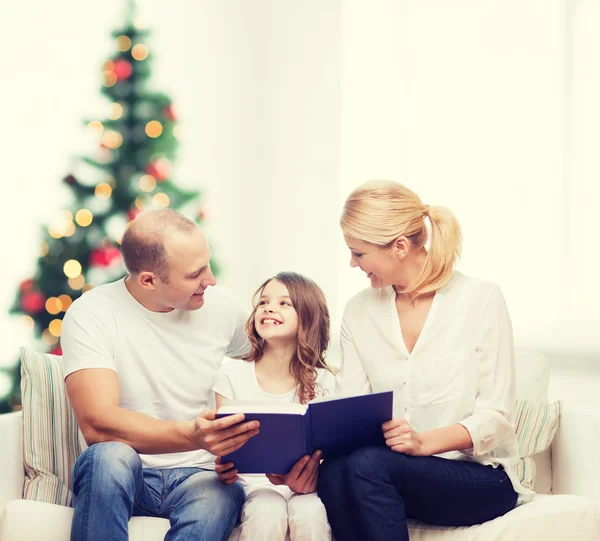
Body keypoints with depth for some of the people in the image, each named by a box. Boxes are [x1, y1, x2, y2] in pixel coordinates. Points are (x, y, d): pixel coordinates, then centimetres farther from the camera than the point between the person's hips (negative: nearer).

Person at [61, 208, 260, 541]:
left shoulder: (222, 307, 3)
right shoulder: (91, 315, -10)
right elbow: (97, 424, -23)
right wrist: (192, 436, -37)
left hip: (197, 476, 2)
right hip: (121, 476, -2)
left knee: (221, 497, -35)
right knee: (110, 456, -37)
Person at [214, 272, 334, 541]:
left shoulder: (322, 382, 3)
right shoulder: (232, 375, 2)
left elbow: (326, 451, -2)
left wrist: (310, 479, -25)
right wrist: (224, 471, -22)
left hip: (303, 485, 1)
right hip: (255, 482, 0)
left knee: (310, 516, -33)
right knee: (268, 515, -34)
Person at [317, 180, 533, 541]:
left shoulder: (481, 300, -5)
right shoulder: (359, 312, 8)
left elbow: (495, 417, -8)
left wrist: (424, 442, -26)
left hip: (479, 475, -3)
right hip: (390, 466, 4)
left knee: (367, 464, -32)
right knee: (332, 473, -31)